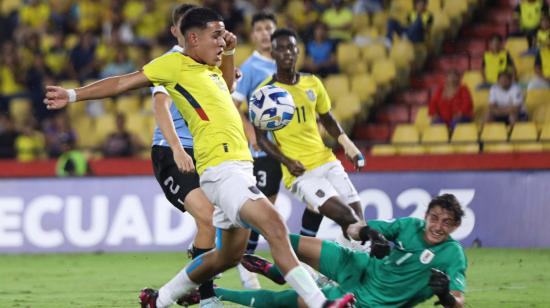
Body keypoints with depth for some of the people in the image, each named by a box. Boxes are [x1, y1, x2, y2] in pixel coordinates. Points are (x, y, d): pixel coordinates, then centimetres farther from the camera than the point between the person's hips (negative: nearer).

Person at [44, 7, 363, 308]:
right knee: (275, 225, -24)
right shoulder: (175, 64, -1)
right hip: (221, 168, -10)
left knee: (229, 255, 16)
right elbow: (124, 83, 1)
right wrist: (74, 95, -1)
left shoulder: (212, 70, 21)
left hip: (239, 167, 10)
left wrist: (229, 53, 26)